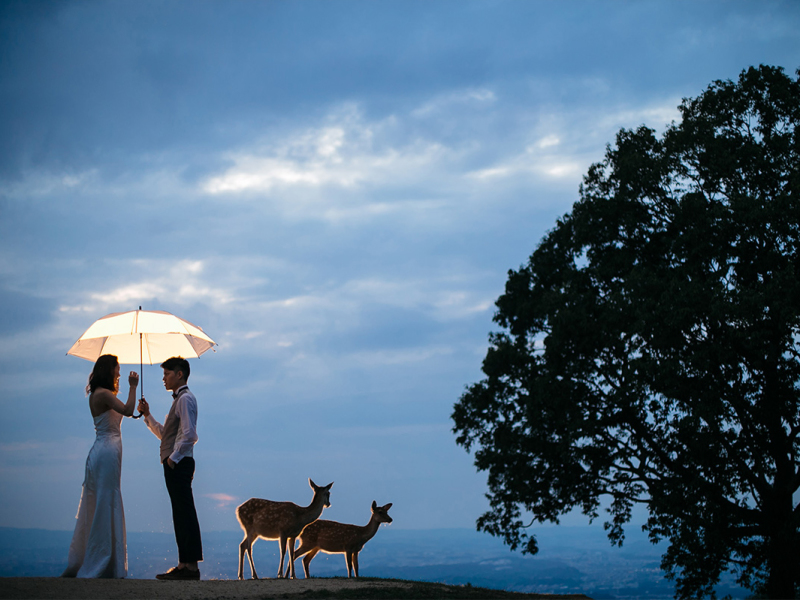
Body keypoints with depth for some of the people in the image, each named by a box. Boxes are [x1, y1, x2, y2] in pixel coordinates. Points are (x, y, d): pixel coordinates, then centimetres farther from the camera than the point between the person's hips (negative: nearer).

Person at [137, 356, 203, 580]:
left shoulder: (185, 398, -10)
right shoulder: (179, 399, 22)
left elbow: (189, 434, -20)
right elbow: (165, 434, 28)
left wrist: (173, 457, -17)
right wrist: (147, 415, 20)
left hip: (179, 464, -10)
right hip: (175, 466, 10)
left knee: (185, 515, -10)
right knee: (181, 516, 10)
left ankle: (191, 565, -10)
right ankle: (184, 565, 12)